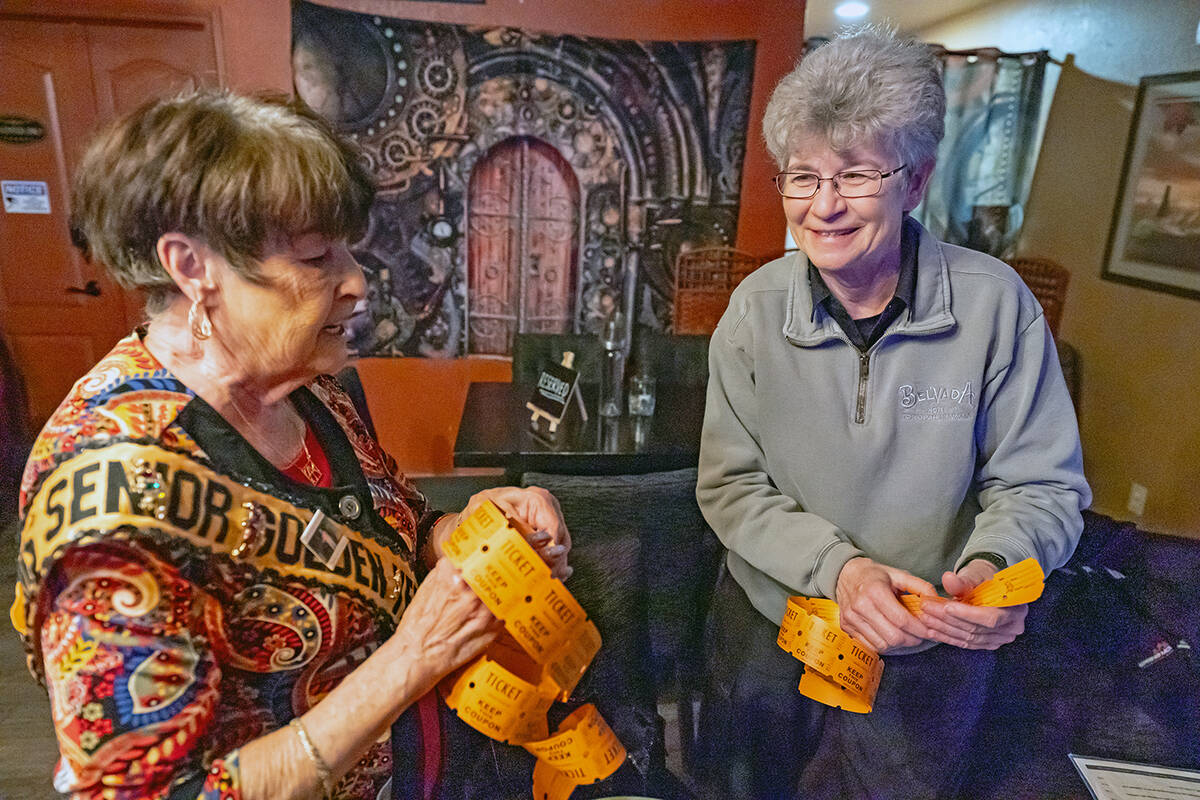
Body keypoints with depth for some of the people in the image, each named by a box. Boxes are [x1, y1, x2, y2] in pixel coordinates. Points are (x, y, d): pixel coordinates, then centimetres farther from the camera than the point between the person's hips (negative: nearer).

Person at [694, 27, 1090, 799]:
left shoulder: (995, 303, -18)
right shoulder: (758, 308, -14)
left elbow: (1042, 485, -9)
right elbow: (730, 486, -12)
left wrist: (994, 563, -30)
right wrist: (836, 565, -26)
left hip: (928, 650, -1)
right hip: (769, 627, 2)